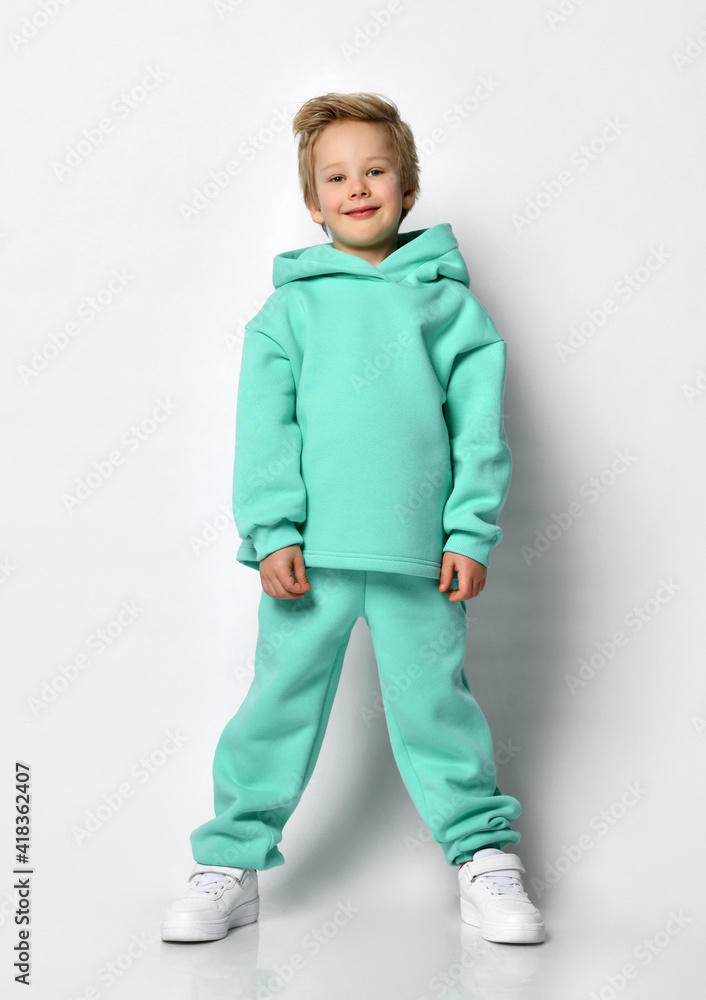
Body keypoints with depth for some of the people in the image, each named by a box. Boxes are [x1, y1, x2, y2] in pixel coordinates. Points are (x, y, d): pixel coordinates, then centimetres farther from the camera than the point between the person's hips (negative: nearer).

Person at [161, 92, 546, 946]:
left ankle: (485, 856, 19)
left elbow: (479, 425, 5)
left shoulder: (447, 301, 10)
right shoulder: (291, 306, 9)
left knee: (433, 701, 6)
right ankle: (231, 864, 18)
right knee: (280, 700, 6)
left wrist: (471, 532, -3)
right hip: (312, 550, 1)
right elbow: (265, 426, 2)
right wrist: (273, 530, -8)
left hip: (418, 551, 0)